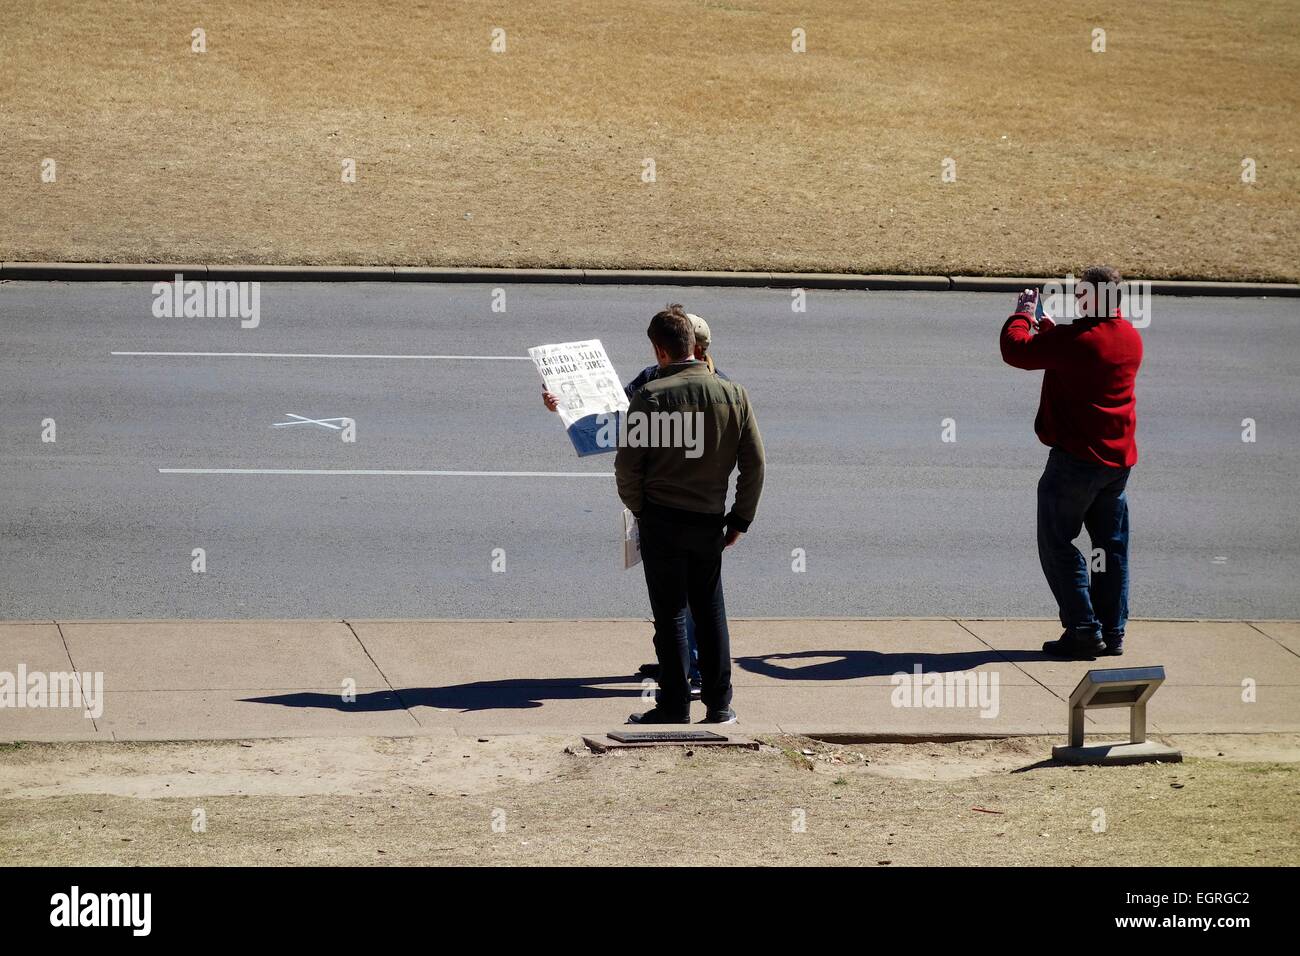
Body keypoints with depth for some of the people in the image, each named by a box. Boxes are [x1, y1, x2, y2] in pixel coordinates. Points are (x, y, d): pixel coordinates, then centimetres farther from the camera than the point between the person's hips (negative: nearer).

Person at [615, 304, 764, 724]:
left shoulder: (650, 396, -11)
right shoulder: (733, 394, 1)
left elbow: (627, 466, -9)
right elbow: (754, 462, 3)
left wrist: (639, 509, 8)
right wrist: (740, 518, 11)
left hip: (661, 519, -3)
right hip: (710, 519, 3)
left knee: (671, 614, 3)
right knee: (711, 610, 14)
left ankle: (674, 709, 4)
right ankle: (719, 705, 17)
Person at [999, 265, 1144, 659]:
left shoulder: (1074, 340, -20)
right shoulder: (1131, 338, 4)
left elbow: (1016, 350, -12)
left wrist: (1023, 315, 6)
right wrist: (1045, 323, 24)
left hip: (1077, 459, -7)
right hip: (1120, 458, 7)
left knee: (1058, 545, 2)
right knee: (1112, 546, 13)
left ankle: (1083, 630, -3)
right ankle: (1113, 631, 16)